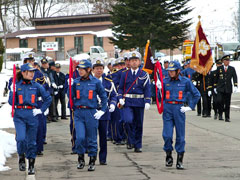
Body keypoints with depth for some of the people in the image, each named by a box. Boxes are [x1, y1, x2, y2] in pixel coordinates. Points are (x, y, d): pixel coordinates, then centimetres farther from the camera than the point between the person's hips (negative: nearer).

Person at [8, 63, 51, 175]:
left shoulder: (36, 86, 4)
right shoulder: (16, 86, 2)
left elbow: (48, 98, 11)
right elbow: (11, 102, 3)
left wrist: (41, 110, 4)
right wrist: (13, 92, -12)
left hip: (32, 115, 1)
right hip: (19, 116, -1)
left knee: (31, 141, 6)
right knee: (21, 138, -18)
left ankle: (31, 166, 17)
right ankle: (21, 158, 8)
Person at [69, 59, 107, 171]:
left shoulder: (96, 82, -2)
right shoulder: (76, 82, 4)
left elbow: (103, 97, 5)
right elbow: (71, 96, 12)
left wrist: (102, 110, 0)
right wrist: (70, 86, -2)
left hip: (91, 113, -1)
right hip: (79, 113, 1)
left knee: (92, 139, 4)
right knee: (80, 138, -9)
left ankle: (92, 162, 17)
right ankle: (81, 159, 12)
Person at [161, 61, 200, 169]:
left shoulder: (185, 81, 1)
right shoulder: (165, 81, 6)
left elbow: (196, 94, 7)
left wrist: (190, 107, 1)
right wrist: (159, 88, -7)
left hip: (179, 109, -1)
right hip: (167, 109, 1)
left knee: (180, 135, 2)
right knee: (167, 135, -5)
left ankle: (180, 160, 9)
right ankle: (169, 157, 15)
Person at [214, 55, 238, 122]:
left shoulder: (232, 69, 4)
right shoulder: (219, 68, 4)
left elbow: (235, 78, -5)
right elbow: (216, 78, 11)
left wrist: (235, 86, -18)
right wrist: (215, 87, 10)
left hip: (228, 89, 1)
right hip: (220, 88, -1)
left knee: (227, 104, 3)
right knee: (219, 101, -18)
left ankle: (227, 117, 11)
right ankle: (220, 114, 0)